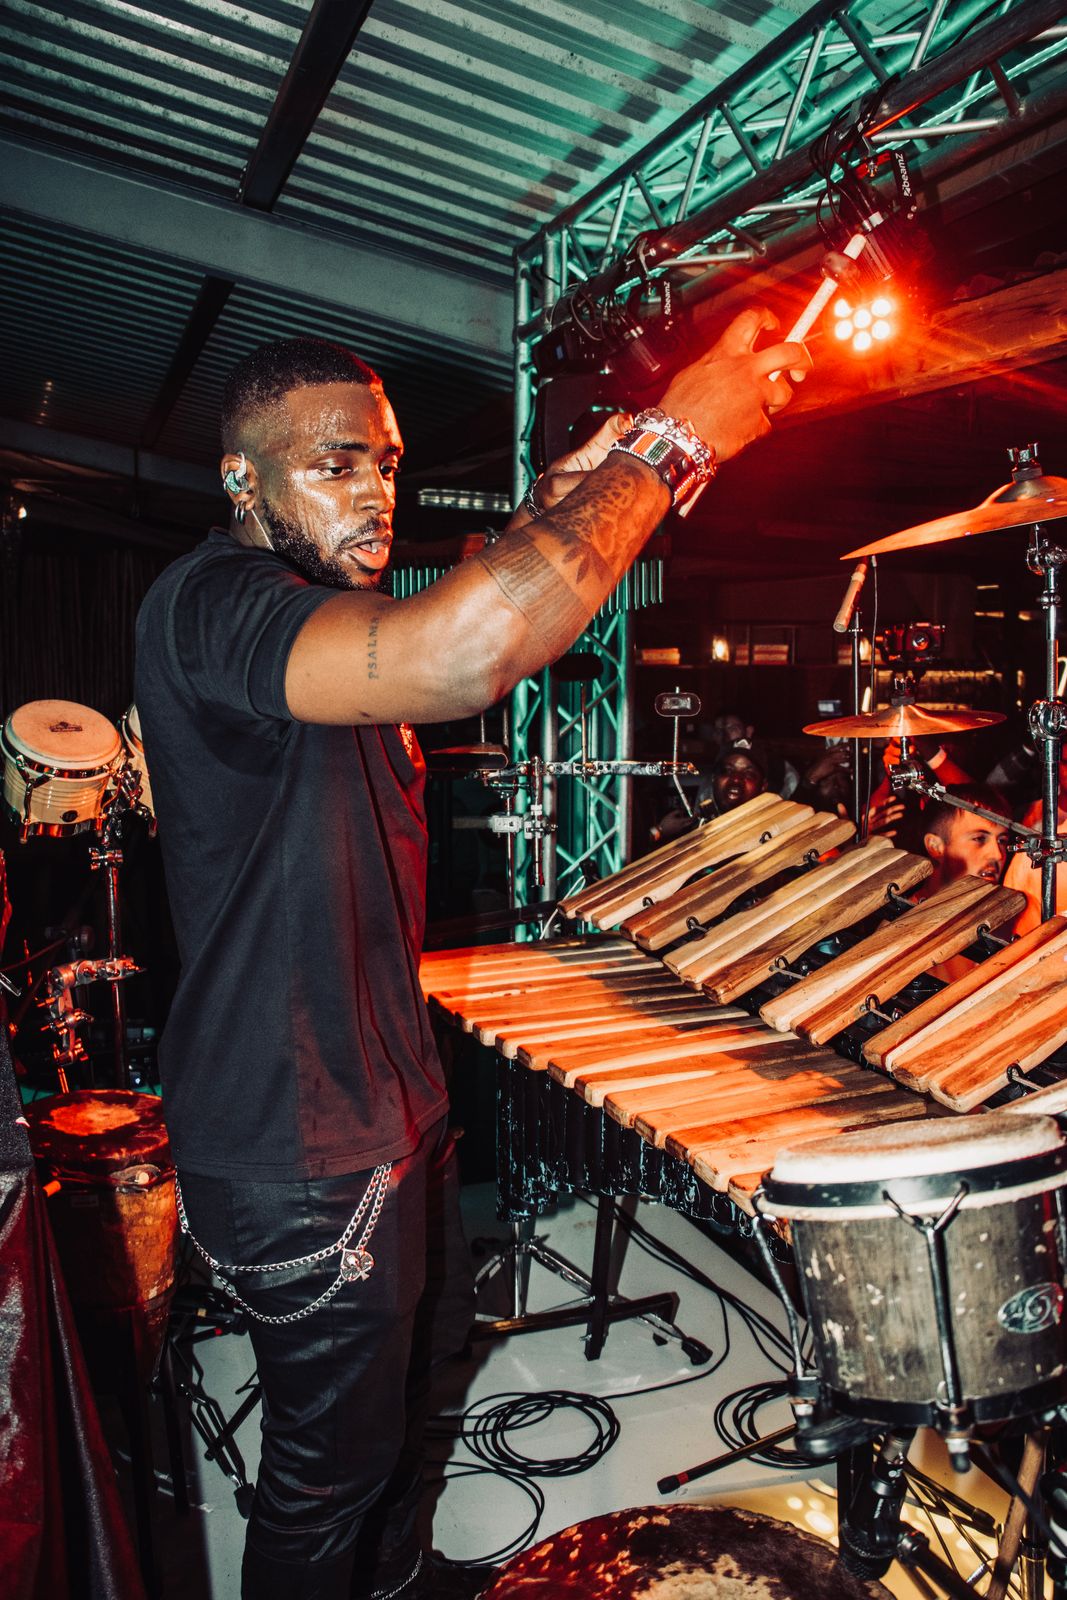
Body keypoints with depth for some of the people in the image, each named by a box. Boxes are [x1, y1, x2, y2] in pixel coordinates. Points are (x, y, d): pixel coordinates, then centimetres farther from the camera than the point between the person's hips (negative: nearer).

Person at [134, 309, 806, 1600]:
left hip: (381, 1097, 10)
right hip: (296, 1152, -10)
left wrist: (559, 499, -3)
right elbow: (453, 659, -44)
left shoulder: (317, 613, 9)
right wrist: (671, 440, -36)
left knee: (402, 1377, 30)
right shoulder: (209, 603, -25)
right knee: (330, 1469, 13)